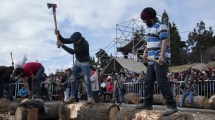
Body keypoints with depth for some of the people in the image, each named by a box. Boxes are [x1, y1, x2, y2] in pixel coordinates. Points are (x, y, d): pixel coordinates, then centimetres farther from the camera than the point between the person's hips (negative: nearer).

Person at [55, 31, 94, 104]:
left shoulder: (85, 44, -30)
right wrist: (59, 35, -24)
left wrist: (62, 45, -33)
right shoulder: (75, 39, -10)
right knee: (73, 79, 2)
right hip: (77, 62, 7)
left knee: (87, 79, -18)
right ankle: (72, 97, 8)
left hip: (85, 63, -7)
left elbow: (73, 51, -33)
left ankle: (90, 97, -16)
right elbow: (64, 40, -5)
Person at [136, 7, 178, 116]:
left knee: (162, 82, -15)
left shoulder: (160, 26, -10)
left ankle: (172, 106, -11)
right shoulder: (148, 28, 20)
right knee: (148, 81, 12)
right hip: (152, 60, 10)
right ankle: (148, 103, 21)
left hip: (160, 59, -10)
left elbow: (165, 41, -20)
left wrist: (161, 56, -31)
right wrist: (145, 52, 12)